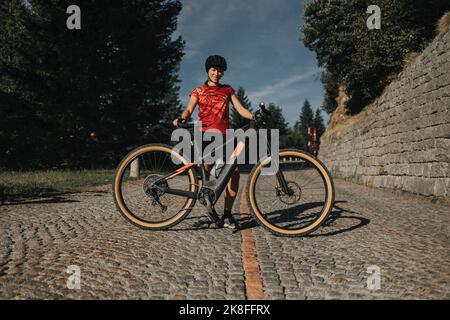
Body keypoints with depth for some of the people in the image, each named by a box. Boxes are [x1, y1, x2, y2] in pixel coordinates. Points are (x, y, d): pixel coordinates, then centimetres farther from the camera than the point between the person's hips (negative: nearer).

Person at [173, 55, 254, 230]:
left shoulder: (227, 90, 20)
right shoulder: (198, 91, 16)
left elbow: (240, 109, 10)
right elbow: (189, 109, 1)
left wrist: (256, 117, -9)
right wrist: (181, 118, -22)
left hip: (224, 136, 1)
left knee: (234, 172, -13)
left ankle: (227, 214, -5)